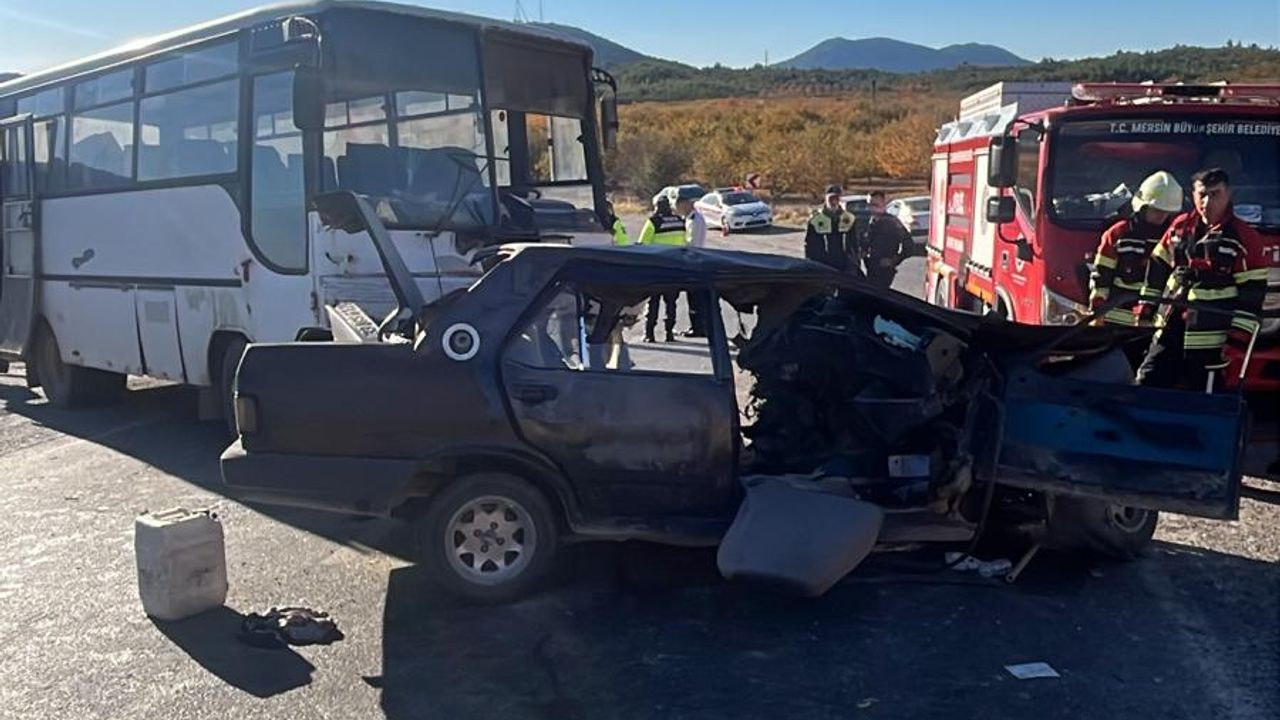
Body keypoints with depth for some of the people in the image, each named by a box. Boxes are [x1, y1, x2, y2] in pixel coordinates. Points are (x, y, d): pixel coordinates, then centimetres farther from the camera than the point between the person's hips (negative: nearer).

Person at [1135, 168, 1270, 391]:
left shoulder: (1245, 238, -7)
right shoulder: (1180, 226, 6)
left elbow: (1253, 289, -7)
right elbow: (1159, 266, 15)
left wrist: (1241, 331, -11)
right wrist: (1147, 302, 13)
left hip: (1209, 332, -4)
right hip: (1170, 325, 5)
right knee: (1148, 382, 10)